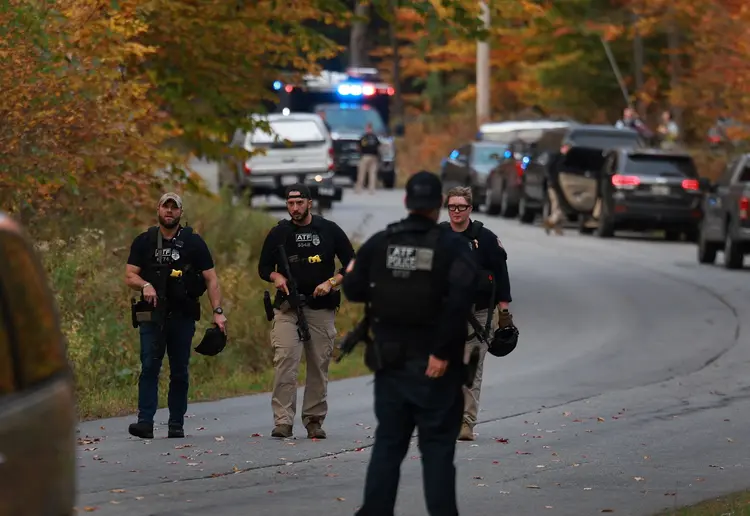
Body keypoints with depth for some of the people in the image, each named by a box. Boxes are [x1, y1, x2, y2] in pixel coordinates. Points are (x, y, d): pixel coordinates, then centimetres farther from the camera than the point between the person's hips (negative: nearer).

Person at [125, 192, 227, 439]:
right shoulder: (144, 242, 9)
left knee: (180, 371, 3)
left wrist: (218, 311, -7)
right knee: (149, 368, -10)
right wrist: (145, 285, -17)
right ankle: (145, 422, -16)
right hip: (152, 316, 0)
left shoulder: (193, 242, 6)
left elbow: (211, 279, 4)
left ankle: (177, 424, 9)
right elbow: (129, 276, 5)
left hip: (183, 316, 0)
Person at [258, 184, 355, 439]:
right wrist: (276, 277, -8)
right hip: (287, 308, 0)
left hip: (321, 308, 0)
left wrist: (331, 282, -8)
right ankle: (283, 422, -17)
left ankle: (314, 421, 13)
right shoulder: (279, 233, 7)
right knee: (284, 361, -14)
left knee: (319, 366, 3)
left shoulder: (329, 231, 5)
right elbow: (264, 267, 14)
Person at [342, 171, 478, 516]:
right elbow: (460, 300, -21)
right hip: (434, 365, -3)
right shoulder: (452, 246, -9)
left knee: (388, 442, 12)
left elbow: (353, 290, 1)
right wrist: (443, 351, -18)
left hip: (391, 361, 3)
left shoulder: (379, 243, 1)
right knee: (437, 445, 3)